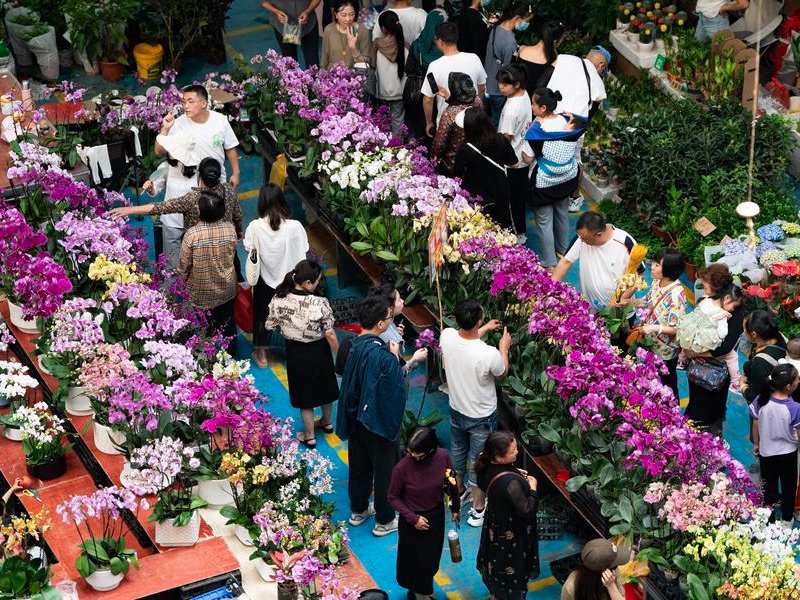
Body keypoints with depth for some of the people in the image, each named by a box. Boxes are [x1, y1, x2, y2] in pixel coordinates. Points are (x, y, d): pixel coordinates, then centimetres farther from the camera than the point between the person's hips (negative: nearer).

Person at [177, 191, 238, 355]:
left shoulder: (192, 234, -28)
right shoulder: (230, 229, -18)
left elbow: (184, 265, -16)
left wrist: (182, 280, 4)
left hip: (201, 292, -3)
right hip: (226, 288, 3)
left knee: (205, 328, 17)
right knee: (228, 323, 25)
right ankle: (230, 354, 42)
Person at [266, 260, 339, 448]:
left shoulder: (279, 299, -20)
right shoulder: (320, 304, -28)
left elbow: (270, 325, -6)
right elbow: (330, 334, -19)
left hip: (295, 351, 1)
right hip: (318, 351, -1)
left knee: (305, 392, 20)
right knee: (325, 387, 27)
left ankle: (309, 436, 34)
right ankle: (326, 423, 50)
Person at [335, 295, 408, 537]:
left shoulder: (356, 345, -7)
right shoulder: (382, 355, -31)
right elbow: (397, 387, -23)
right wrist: (395, 356, -13)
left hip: (356, 417, 7)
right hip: (379, 420, -7)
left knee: (359, 464, 23)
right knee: (385, 469, 11)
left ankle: (358, 510, 41)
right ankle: (384, 521, 25)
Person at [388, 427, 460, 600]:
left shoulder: (443, 456, -23)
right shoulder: (402, 468, -32)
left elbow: (451, 483, -3)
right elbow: (393, 497, -16)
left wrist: (455, 508, 9)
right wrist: (413, 518, -20)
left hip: (436, 515, 4)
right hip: (413, 519, -4)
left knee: (432, 555, 26)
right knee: (415, 558, 18)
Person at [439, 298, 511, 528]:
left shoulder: (447, 336, -23)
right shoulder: (489, 354, -37)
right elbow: (502, 375, -11)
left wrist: (484, 330, 12)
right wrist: (504, 348, 2)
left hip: (456, 411, 5)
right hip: (481, 417, -5)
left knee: (457, 454, 29)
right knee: (478, 462, 16)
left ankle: (459, 492, 52)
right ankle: (478, 510, 34)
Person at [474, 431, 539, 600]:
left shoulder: (488, 466, -16)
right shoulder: (510, 483, -40)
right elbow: (526, 511, -30)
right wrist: (532, 488, -17)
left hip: (495, 526, 8)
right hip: (510, 534, -8)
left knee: (497, 568, 32)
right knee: (510, 572, 18)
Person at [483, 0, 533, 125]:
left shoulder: (496, 28, -5)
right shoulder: (509, 42, -32)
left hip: (489, 85, 8)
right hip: (499, 91, -8)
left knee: (492, 117, 25)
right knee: (497, 122, 10)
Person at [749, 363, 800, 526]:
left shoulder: (761, 401, -18)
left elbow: (755, 426, -6)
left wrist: (756, 444, 10)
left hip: (766, 453, 2)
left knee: (769, 488, 19)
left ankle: (769, 521, 32)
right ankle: (787, 520, 37)